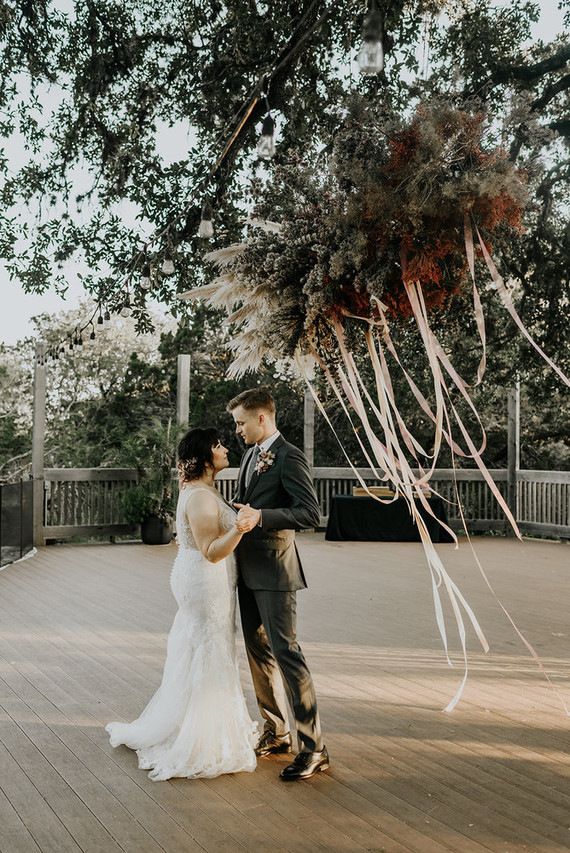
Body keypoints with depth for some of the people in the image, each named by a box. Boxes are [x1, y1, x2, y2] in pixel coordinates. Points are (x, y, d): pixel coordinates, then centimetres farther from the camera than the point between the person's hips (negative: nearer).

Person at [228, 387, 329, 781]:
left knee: (286, 652, -8)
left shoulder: (290, 458, -14)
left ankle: (313, 747, 0)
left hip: (274, 571, -9)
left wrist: (261, 517, -29)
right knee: (258, 651, 15)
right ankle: (276, 732, 29)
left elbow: (311, 512, -22)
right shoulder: (251, 455, 14)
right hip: (248, 569, 9)